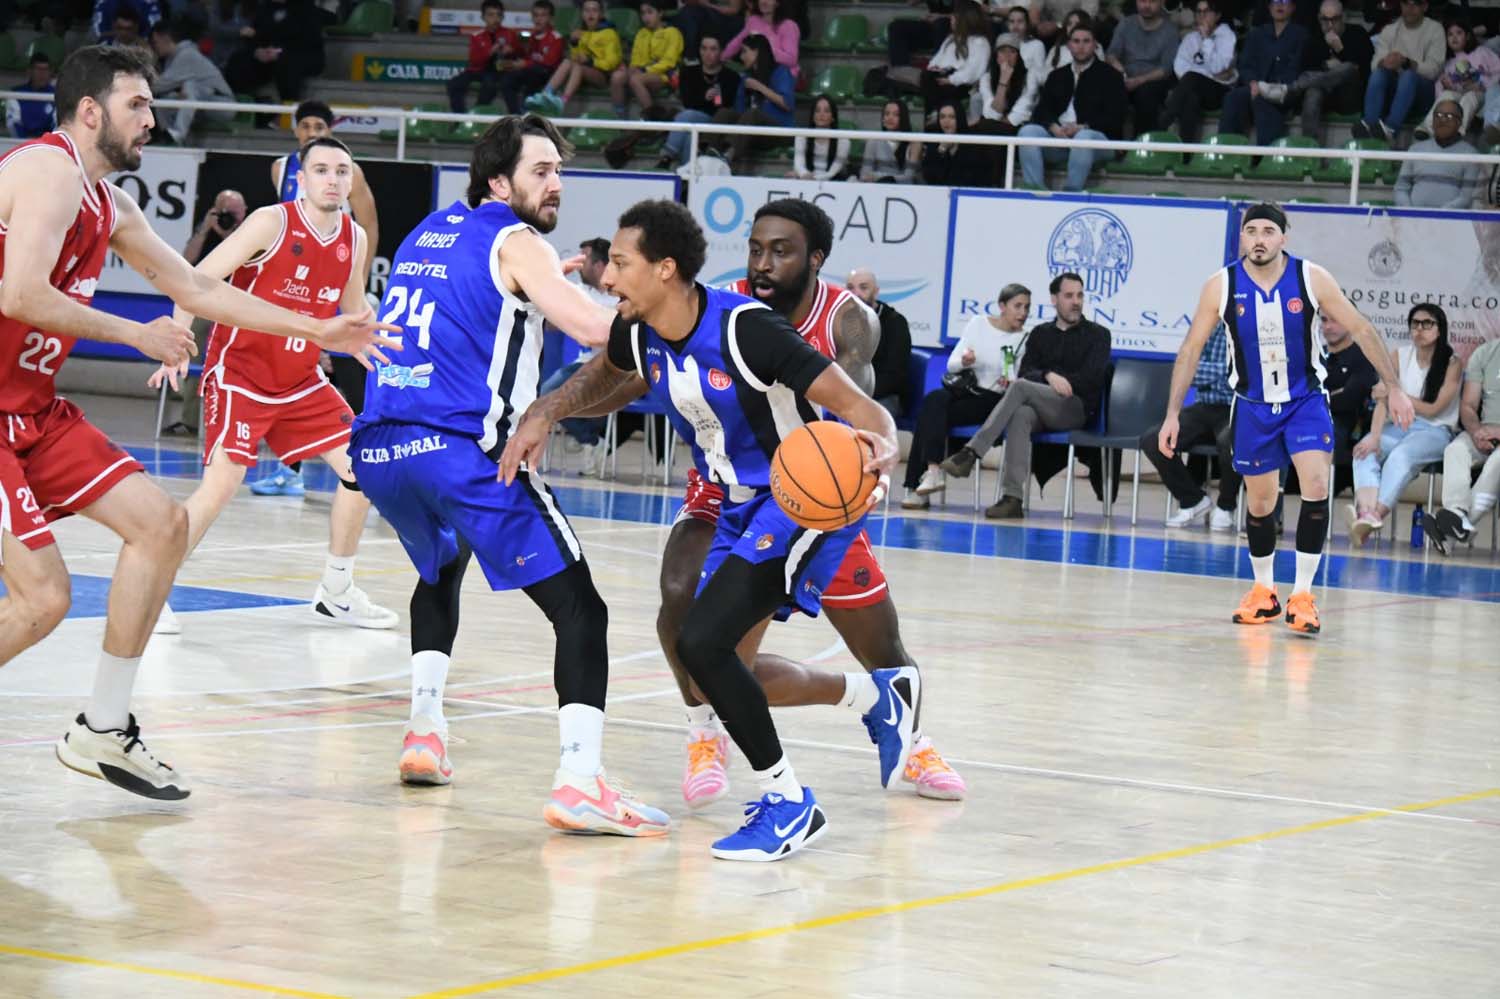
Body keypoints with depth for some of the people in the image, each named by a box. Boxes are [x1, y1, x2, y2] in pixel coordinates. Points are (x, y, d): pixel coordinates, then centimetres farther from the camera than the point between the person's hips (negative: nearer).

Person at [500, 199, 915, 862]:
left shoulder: (746, 329, -28)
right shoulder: (639, 335, -6)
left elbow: (860, 409, -27)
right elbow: (606, 374, 20)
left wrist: (880, 450, -49)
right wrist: (545, 414, 3)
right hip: (741, 508, 9)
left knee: (700, 640, -23)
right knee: (720, 671, 13)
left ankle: (788, 801, -8)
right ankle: (880, 695, 34)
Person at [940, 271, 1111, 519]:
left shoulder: (1097, 334, 12)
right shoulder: (1041, 334, 22)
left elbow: (1091, 378, -1)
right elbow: (1025, 372, 8)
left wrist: (1061, 382, -8)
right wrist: (1049, 376, -13)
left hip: (1077, 408, -3)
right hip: (1038, 409, 3)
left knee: (1021, 387, -31)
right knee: (1021, 415, -36)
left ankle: (971, 453, -39)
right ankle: (1012, 498, -47)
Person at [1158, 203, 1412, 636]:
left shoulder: (1311, 279, -13)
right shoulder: (1221, 286, -11)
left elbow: (1360, 329, -4)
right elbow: (1191, 349, -2)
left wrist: (1393, 388, -6)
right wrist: (1173, 414, -6)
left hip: (1305, 400, -1)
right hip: (1253, 405, 1)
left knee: (1316, 486, -20)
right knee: (1259, 503, 8)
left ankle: (1302, 594, -12)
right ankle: (1263, 591, 30)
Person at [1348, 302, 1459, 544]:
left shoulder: (1452, 363, -4)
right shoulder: (1400, 356, 7)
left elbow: (1433, 409, -6)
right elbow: (1382, 399, -4)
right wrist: (1375, 436, -19)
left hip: (1435, 431, -4)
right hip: (1400, 425, 4)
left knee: (1401, 456, -36)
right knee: (1365, 451, -28)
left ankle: (1376, 516, -48)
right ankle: (1366, 513, -50)